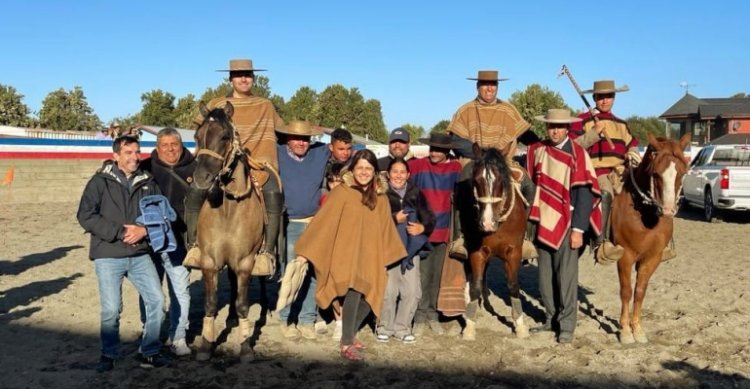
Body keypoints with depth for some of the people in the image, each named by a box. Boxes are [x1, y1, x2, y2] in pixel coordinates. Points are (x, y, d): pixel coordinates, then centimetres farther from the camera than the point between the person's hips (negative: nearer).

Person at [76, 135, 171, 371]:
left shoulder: (148, 182, 7)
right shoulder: (100, 182, -3)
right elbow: (86, 216, -10)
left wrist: (144, 230, -12)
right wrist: (119, 232, -18)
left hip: (140, 255, 3)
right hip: (108, 256, -3)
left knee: (156, 300, -2)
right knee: (111, 309, -2)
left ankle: (149, 352, 14)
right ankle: (109, 354, 20)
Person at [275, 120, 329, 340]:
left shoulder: (321, 153, 6)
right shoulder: (278, 155, -3)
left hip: (315, 224, 3)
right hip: (288, 225, -3)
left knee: (313, 273, 7)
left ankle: (307, 320, 18)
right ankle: (287, 320, 17)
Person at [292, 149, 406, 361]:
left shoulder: (380, 197, 8)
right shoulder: (341, 192, -8)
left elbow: (386, 229, 18)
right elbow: (323, 222, -9)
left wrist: (395, 255, 19)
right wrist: (305, 251, -10)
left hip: (369, 257, 6)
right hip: (345, 255, -5)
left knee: (368, 298, 4)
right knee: (354, 292, -24)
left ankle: (350, 335, 29)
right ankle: (346, 345, -14)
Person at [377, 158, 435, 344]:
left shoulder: (415, 193, 8)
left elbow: (429, 217, 10)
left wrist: (423, 227, -9)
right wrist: (394, 219, -18)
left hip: (410, 249, 4)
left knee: (413, 291, 4)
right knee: (389, 290, -6)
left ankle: (402, 328, 22)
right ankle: (385, 327, 16)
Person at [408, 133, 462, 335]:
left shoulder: (455, 168, 1)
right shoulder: (418, 165, -7)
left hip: (442, 231, 3)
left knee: (436, 275, 13)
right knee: (422, 275, 0)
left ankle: (432, 315, 24)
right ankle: (420, 315, 12)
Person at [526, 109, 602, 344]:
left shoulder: (577, 154, -8)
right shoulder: (537, 151, 6)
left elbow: (584, 193, -10)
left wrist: (578, 229, -13)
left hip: (567, 223, -5)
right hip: (543, 222, 5)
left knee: (566, 274, 0)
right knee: (545, 275, 12)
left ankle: (566, 325, 10)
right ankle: (551, 318, 25)